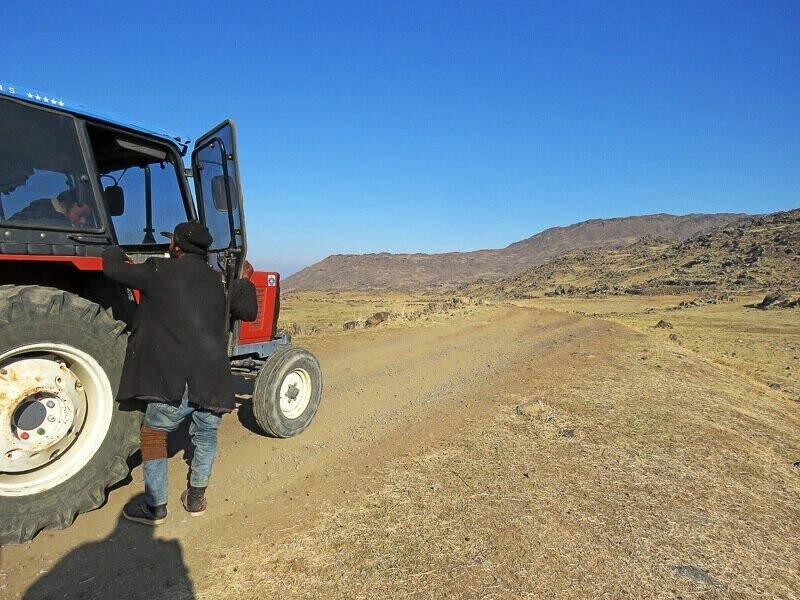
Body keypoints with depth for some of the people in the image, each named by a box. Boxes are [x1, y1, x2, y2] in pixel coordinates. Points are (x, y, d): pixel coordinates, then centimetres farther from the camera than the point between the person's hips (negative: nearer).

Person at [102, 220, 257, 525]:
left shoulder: (160, 271, 0)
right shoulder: (220, 281, 12)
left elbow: (112, 268, 5)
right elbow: (248, 311, 20)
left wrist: (116, 253, 28)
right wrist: (245, 280, 35)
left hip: (174, 385, -4)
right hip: (214, 383, 4)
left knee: (153, 434, 20)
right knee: (205, 436, 27)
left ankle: (155, 507, 25)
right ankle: (196, 498, 35)